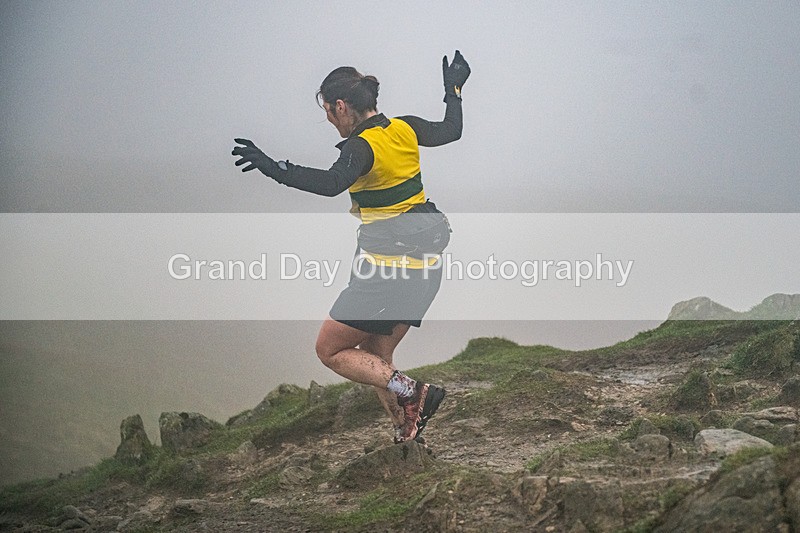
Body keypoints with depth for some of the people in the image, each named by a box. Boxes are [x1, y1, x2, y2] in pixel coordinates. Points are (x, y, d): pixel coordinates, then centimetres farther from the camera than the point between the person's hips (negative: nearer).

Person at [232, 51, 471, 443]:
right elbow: (451, 131, 24)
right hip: (426, 266, 8)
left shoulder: (361, 147, -17)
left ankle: (411, 392, -11)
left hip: (390, 269, -8)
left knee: (330, 350, 5)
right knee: (374, 358, 18)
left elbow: (331, 183, -37)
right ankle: (408, 434, 13)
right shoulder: (405, 129, 5)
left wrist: (273, 168, -42)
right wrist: (454, 90, 39)